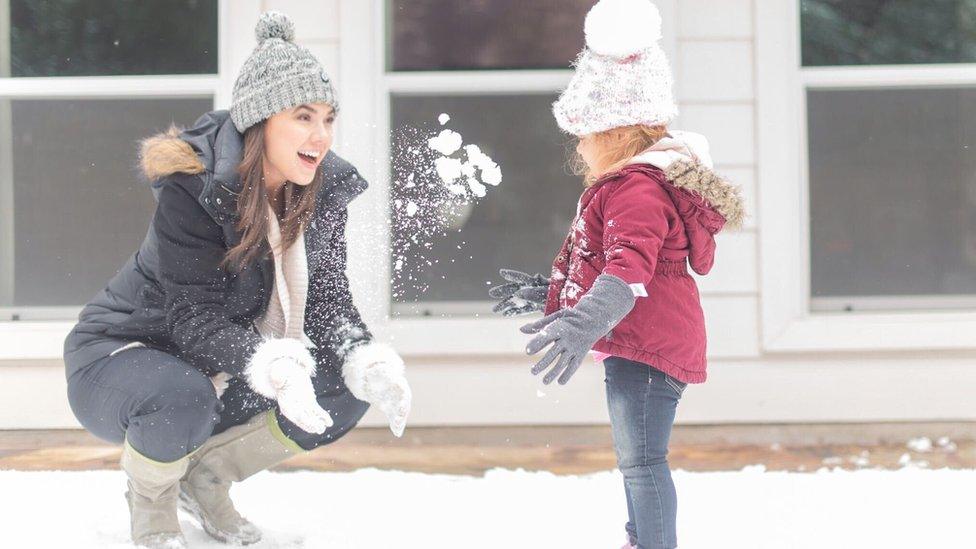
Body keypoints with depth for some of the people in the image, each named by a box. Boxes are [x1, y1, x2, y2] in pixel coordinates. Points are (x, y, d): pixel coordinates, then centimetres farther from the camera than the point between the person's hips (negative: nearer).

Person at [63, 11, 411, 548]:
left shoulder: (323, 190, -9)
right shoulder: (192, 188, -28)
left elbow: (328, 303, -9)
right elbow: (195, 321, -32)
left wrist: (369, 364, -31)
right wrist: (275, 368, -51)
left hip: (223, 371, 6)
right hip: (120, 356, -6)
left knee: (349, 389, -12)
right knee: (183, 398, -39)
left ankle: (207, 474, 7)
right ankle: (150, 499, -3)